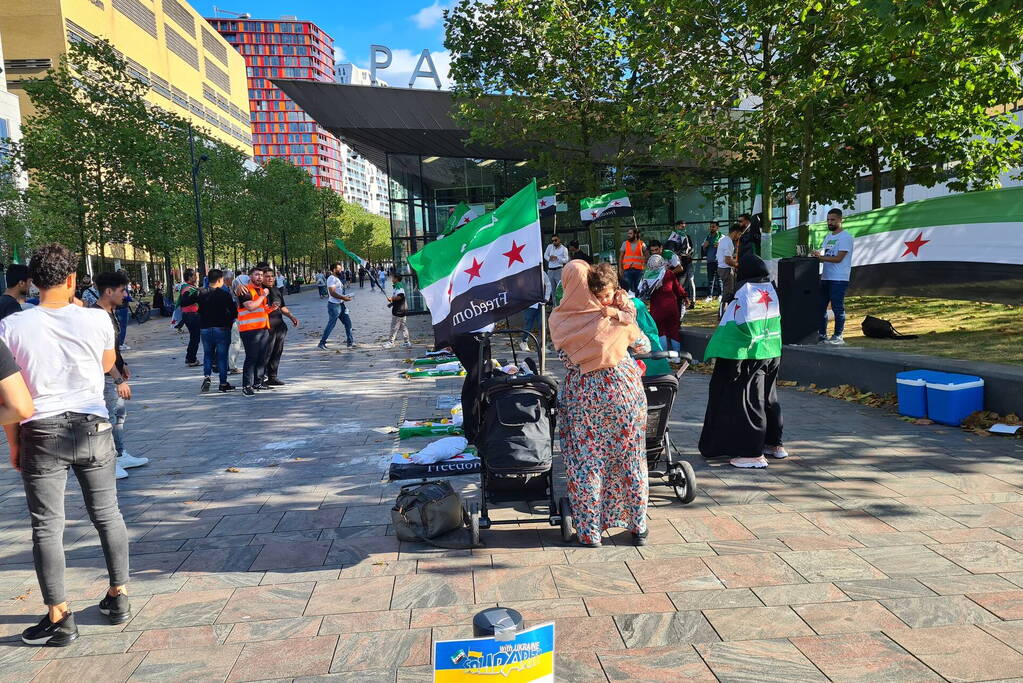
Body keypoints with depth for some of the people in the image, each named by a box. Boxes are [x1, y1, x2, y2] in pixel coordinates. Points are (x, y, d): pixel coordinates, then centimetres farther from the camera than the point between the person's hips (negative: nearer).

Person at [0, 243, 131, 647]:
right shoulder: (97, 319, -6)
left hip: (41, 434, -1)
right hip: (93, 430, 2)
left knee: (47, 527, 7)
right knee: (107, 515, 15)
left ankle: (59, 618, 13)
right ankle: (118, 597, 25)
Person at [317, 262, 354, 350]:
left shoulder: (337, 279, 16)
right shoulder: (331, 279, -15)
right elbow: (332, 293, -24)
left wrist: (345, 297, 9)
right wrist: (344, 298, -22)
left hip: (340, 304, 10)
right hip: (334, 305, -10)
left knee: (348, 322, 9)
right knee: (331, 325, -4)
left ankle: (350, 342, 15)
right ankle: (321, 343, 5)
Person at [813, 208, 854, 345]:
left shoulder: (845, 237, -7)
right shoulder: (828, 237, 19)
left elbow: (838, 258, -15)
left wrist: (820, 257, -21)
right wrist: (816, 254, -6)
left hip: (839, 279, -8)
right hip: (825, 278, 8)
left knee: (837, 308, -5)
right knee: (820, 306, 9)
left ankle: (838, 337, 0)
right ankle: (822, 334, 17)